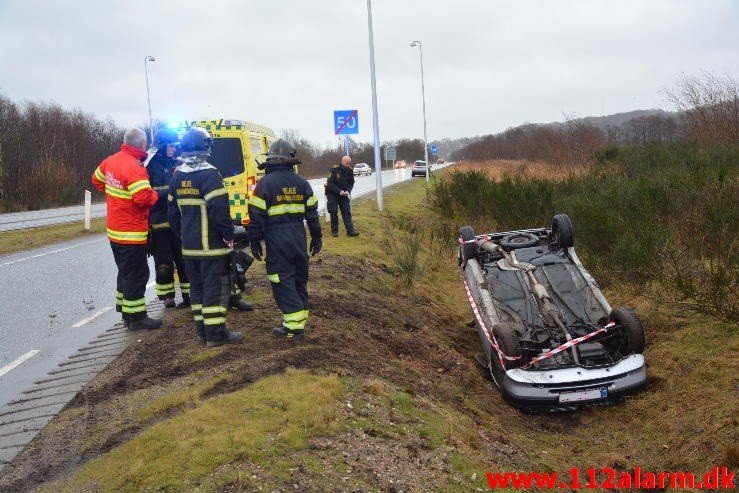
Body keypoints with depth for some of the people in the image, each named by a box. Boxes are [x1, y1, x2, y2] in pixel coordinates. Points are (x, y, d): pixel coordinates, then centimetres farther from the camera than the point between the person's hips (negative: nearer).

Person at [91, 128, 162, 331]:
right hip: (131, 233, -9)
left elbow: (97, 179, 22)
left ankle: (125, 311, 29)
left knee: (125, 272, 20)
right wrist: (155, 195, -9)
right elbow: (144, 198, -29)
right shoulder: (134, 168, -22)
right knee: (137, 275, 0)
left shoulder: (111, 160, 6)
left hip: (114, 230, 9)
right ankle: (136, 317, 5)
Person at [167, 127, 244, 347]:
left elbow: (172, 211, 16)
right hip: (212, 245, -8)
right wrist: (228, 235, -13)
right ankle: (216, 332, -1)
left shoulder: (178, 176, 10)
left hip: (189, 246, 8)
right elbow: (219, 209, -23)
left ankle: (202, 328, 21)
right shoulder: (209, 174, -16)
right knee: (216, 287, -3)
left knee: (197, 286, 15)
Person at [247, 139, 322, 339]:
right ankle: (300, 318, 24)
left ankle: (294, 326, -5)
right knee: (299, 278, 16)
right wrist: (316, 238, 18)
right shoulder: (301, 182, 6)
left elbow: (257, 216, -9)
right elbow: (312, 213, 9)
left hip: (276, 240, -5)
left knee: (283, 281, -2)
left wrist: (255, 242, 0)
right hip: (298, 237, 5)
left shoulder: (264, 183, -7)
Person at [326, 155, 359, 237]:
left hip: (343, 194, 4)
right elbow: (330, 183, -20)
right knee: (334, 212, 0)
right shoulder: (334, 170, -19)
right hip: (332, 194, -4)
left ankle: (350, 231, -3)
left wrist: (348, 191, -17)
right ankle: (334, 231, 11)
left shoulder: (350, 171, -5)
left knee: (347, 212, -2)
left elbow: (351, 183, 3)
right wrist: (339, 191, -28)